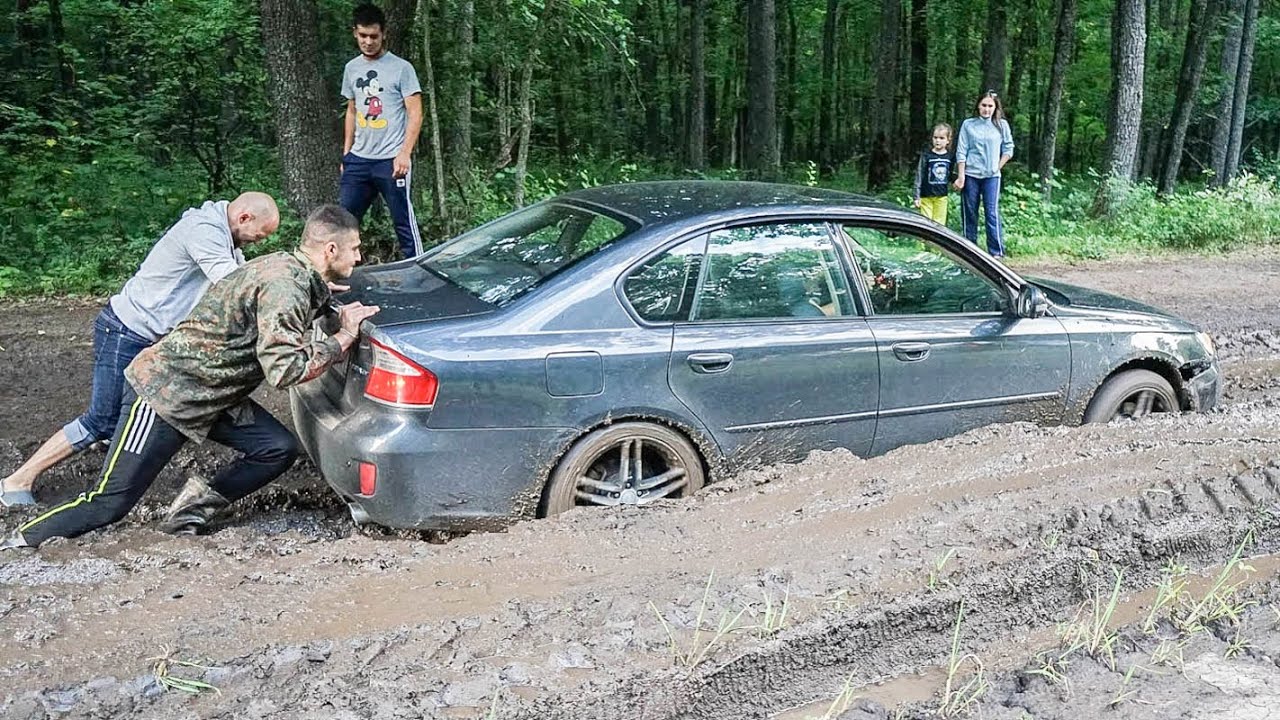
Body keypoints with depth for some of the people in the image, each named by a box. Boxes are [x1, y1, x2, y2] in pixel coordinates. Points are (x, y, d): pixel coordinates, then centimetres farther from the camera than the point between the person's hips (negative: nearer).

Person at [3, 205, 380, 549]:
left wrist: (344, 319, 2)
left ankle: (197, 505, 10)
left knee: (279, 449, -3)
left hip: (211, 396, 9)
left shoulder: (293, 269, 3)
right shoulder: (284, 283, -25)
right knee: (109, 502, -3)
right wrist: (342, 339, -20)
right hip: (164, 390, -9)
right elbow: (284, 370, -30)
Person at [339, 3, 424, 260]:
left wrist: (404, 154, -18)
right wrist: (346, 153, 17)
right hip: (358, 159, 6)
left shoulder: (401, 68, -4)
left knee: (403, 222, -2)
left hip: (391, 161, -6)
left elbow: (415, 115, -8)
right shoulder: (352, 68, 13)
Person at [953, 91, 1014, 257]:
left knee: (992, 213, -8)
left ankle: (997, 252, -6)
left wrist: (997, 167, 1)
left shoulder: (1002, 125, 6)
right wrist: (961, 176, -3)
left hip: (992, 176, -1)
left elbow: (1008, 149, 11)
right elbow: (961, 152, 2)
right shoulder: (968, 125, 4)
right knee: (969, 214, 4)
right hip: (970, 175, 1)